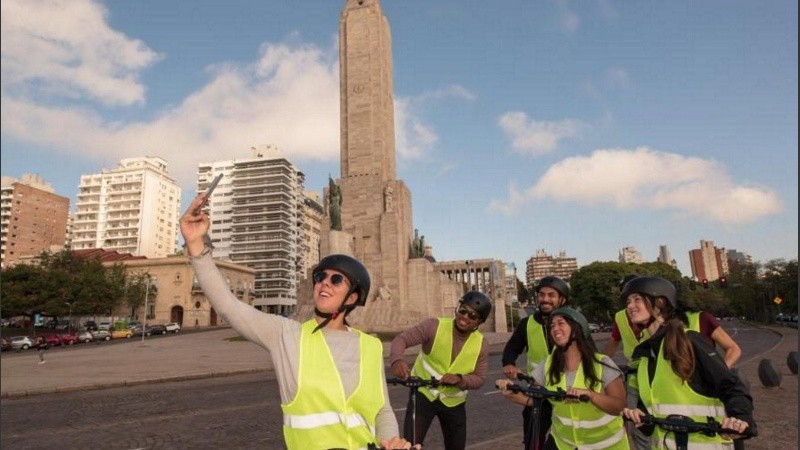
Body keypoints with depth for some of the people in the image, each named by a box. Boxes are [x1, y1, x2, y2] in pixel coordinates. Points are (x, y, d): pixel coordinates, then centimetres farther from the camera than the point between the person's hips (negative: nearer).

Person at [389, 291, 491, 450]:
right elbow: (402, 338, -26)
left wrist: (459, 379, -31)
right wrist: (397, 360, -48)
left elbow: (479, 378, -9)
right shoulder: (435, 326, -19)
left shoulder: (481, 345, -9)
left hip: (453, 402, 3)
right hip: (423, 394, -3)